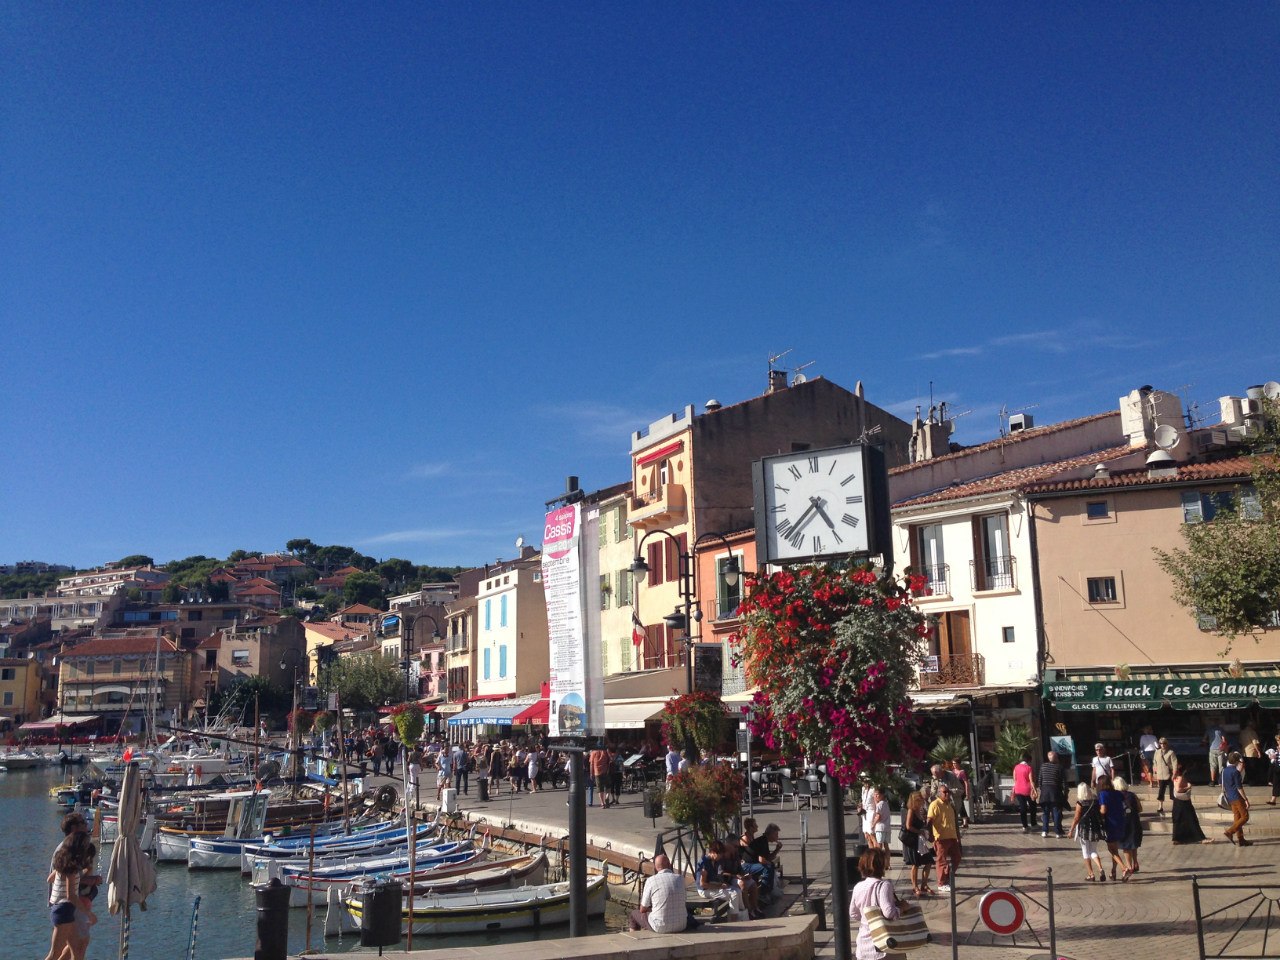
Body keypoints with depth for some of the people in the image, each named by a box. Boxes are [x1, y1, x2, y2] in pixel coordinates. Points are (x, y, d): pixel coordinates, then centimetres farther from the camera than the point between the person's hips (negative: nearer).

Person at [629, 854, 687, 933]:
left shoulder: (651, 881, -9)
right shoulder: (681, 879, 0)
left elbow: (643, 910, 1)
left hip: (660, 928, -3)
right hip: (681, 926, 3)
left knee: (635, 913, 22)